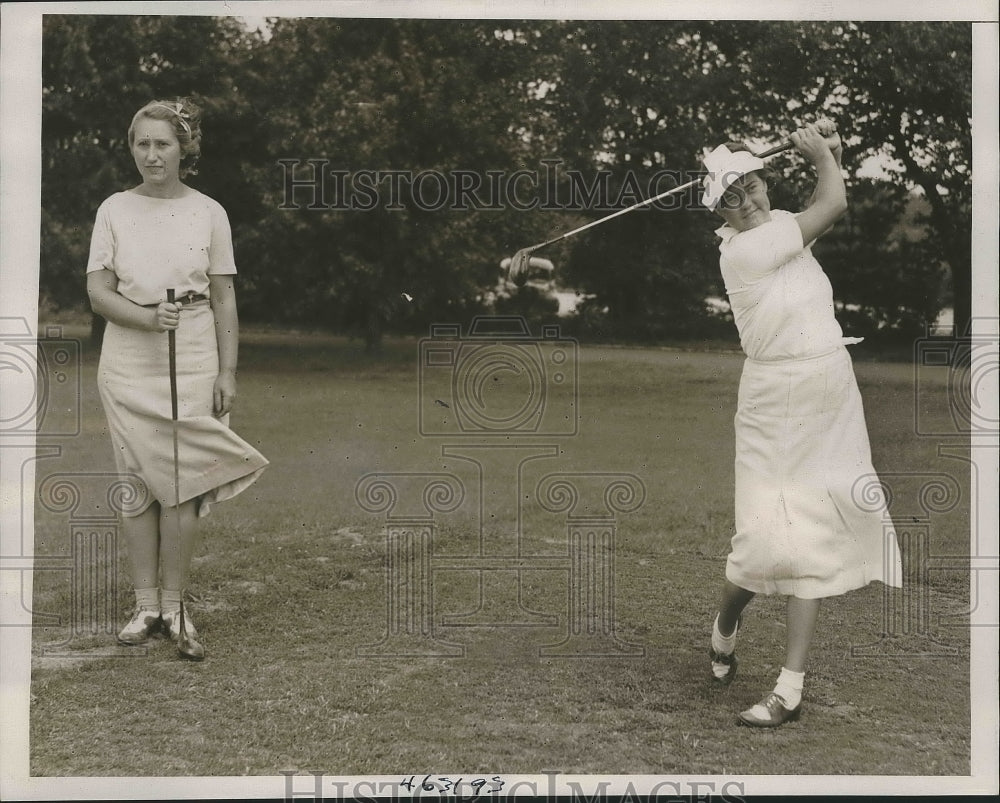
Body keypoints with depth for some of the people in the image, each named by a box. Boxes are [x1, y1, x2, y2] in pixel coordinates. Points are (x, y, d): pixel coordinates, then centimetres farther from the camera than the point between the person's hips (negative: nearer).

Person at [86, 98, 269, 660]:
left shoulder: (209, 212, 5)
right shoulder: (114, 210, 7)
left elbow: (224, 299, 5)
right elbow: (98, 291, 2)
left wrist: (227, 372, 0)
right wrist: (146, 317, -16)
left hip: (192, 360, -1)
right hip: (129, 361, 1)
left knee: (182, 483, -4)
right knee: (140, 481, 2)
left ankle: (174, 604, 6)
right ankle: (147, 603, 10)